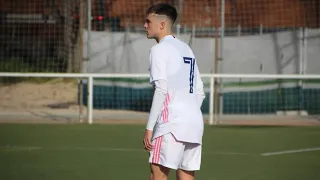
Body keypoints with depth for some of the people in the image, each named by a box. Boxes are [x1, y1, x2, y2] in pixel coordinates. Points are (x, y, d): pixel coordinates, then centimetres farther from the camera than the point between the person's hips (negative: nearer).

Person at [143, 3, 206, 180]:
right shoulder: (186, 49, 21)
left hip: (172, 121, -8)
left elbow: (161, 90, -13)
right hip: (195, 122, 8)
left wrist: (149, 127, -13)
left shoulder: (160, 49, -3)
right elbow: (200, 92, 21)